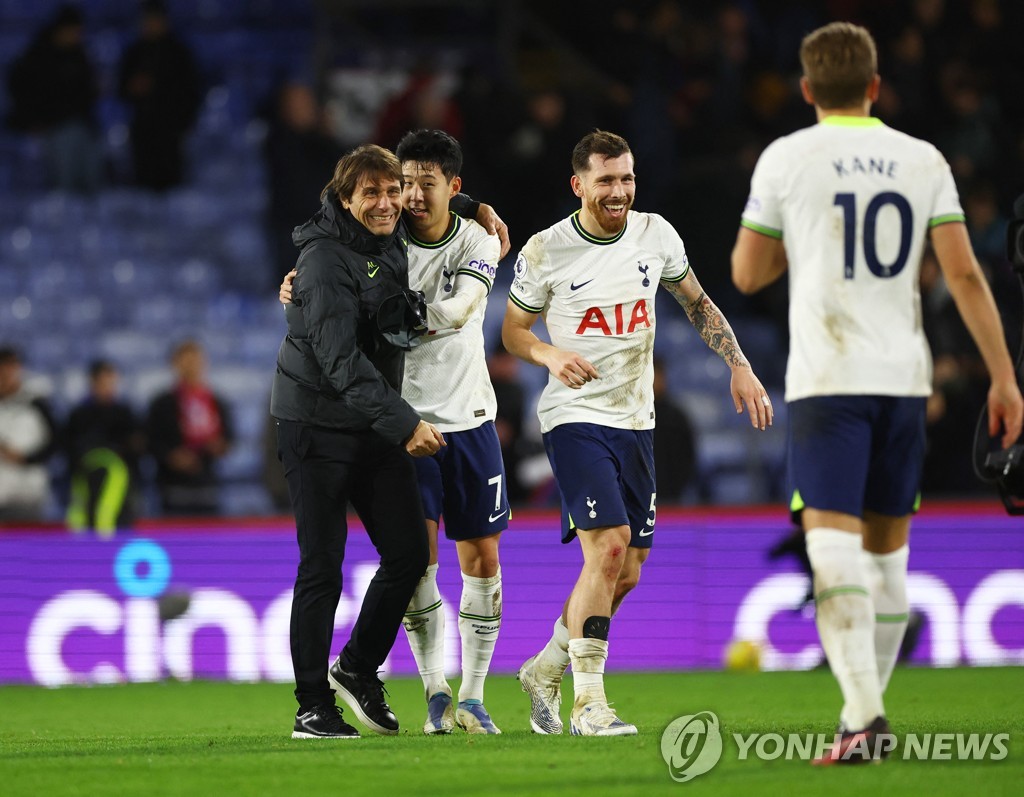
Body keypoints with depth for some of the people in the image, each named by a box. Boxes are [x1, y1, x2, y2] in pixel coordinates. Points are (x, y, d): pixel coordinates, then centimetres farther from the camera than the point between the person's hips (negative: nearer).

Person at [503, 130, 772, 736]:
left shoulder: (656, 235, 3)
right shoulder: (546, 252, -8)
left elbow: (698, 304, 17)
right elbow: (514, 329, 3)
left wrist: (740, 366, 7)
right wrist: (551, 354, -17)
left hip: (636, 420, 5)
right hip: (576, 417, -5)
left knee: (626, 573, 8)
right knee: (610, 545, -22)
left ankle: (546, 670, 29)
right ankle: (589, 703, -15)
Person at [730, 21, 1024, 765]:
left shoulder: (786, 159, -1)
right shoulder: (923, 161, 6)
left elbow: (748, 274, 5)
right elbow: (964, 272, 0)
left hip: (827, 378, -4)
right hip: (903, 377, 4)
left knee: (835, 548, -11)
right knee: (887, 551, 15)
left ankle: (864, 715, -26)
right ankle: (865, 713, 20)